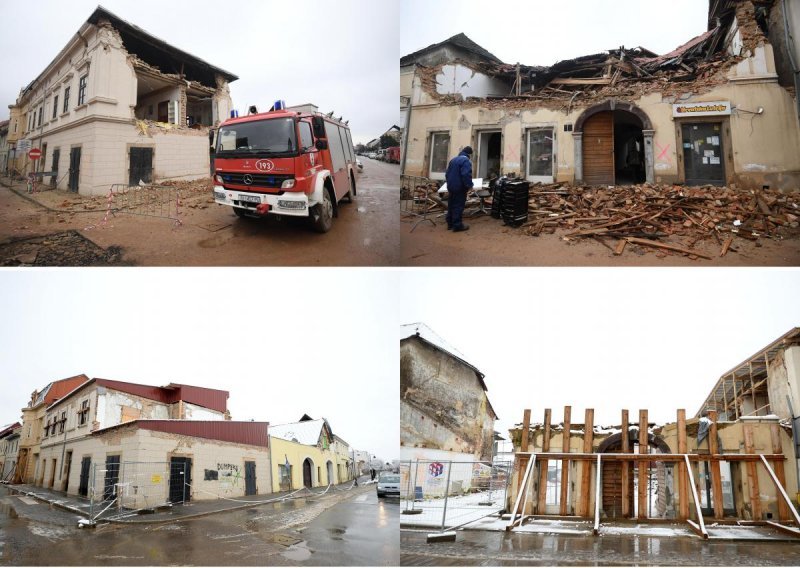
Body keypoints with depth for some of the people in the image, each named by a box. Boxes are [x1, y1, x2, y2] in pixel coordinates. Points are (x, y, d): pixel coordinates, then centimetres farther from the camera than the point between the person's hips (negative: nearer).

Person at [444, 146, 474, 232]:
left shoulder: (453, 160, 14)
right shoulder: (466, 160, -14)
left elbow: (447, 173, 19)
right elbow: (466, 175, -24)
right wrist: (469, 185, -16)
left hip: (451, 186, 8)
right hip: (460, 187, -8)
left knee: (451, 205, 14)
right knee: (458, 206, -5)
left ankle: (450, 224, 19)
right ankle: (457, 225, -3)